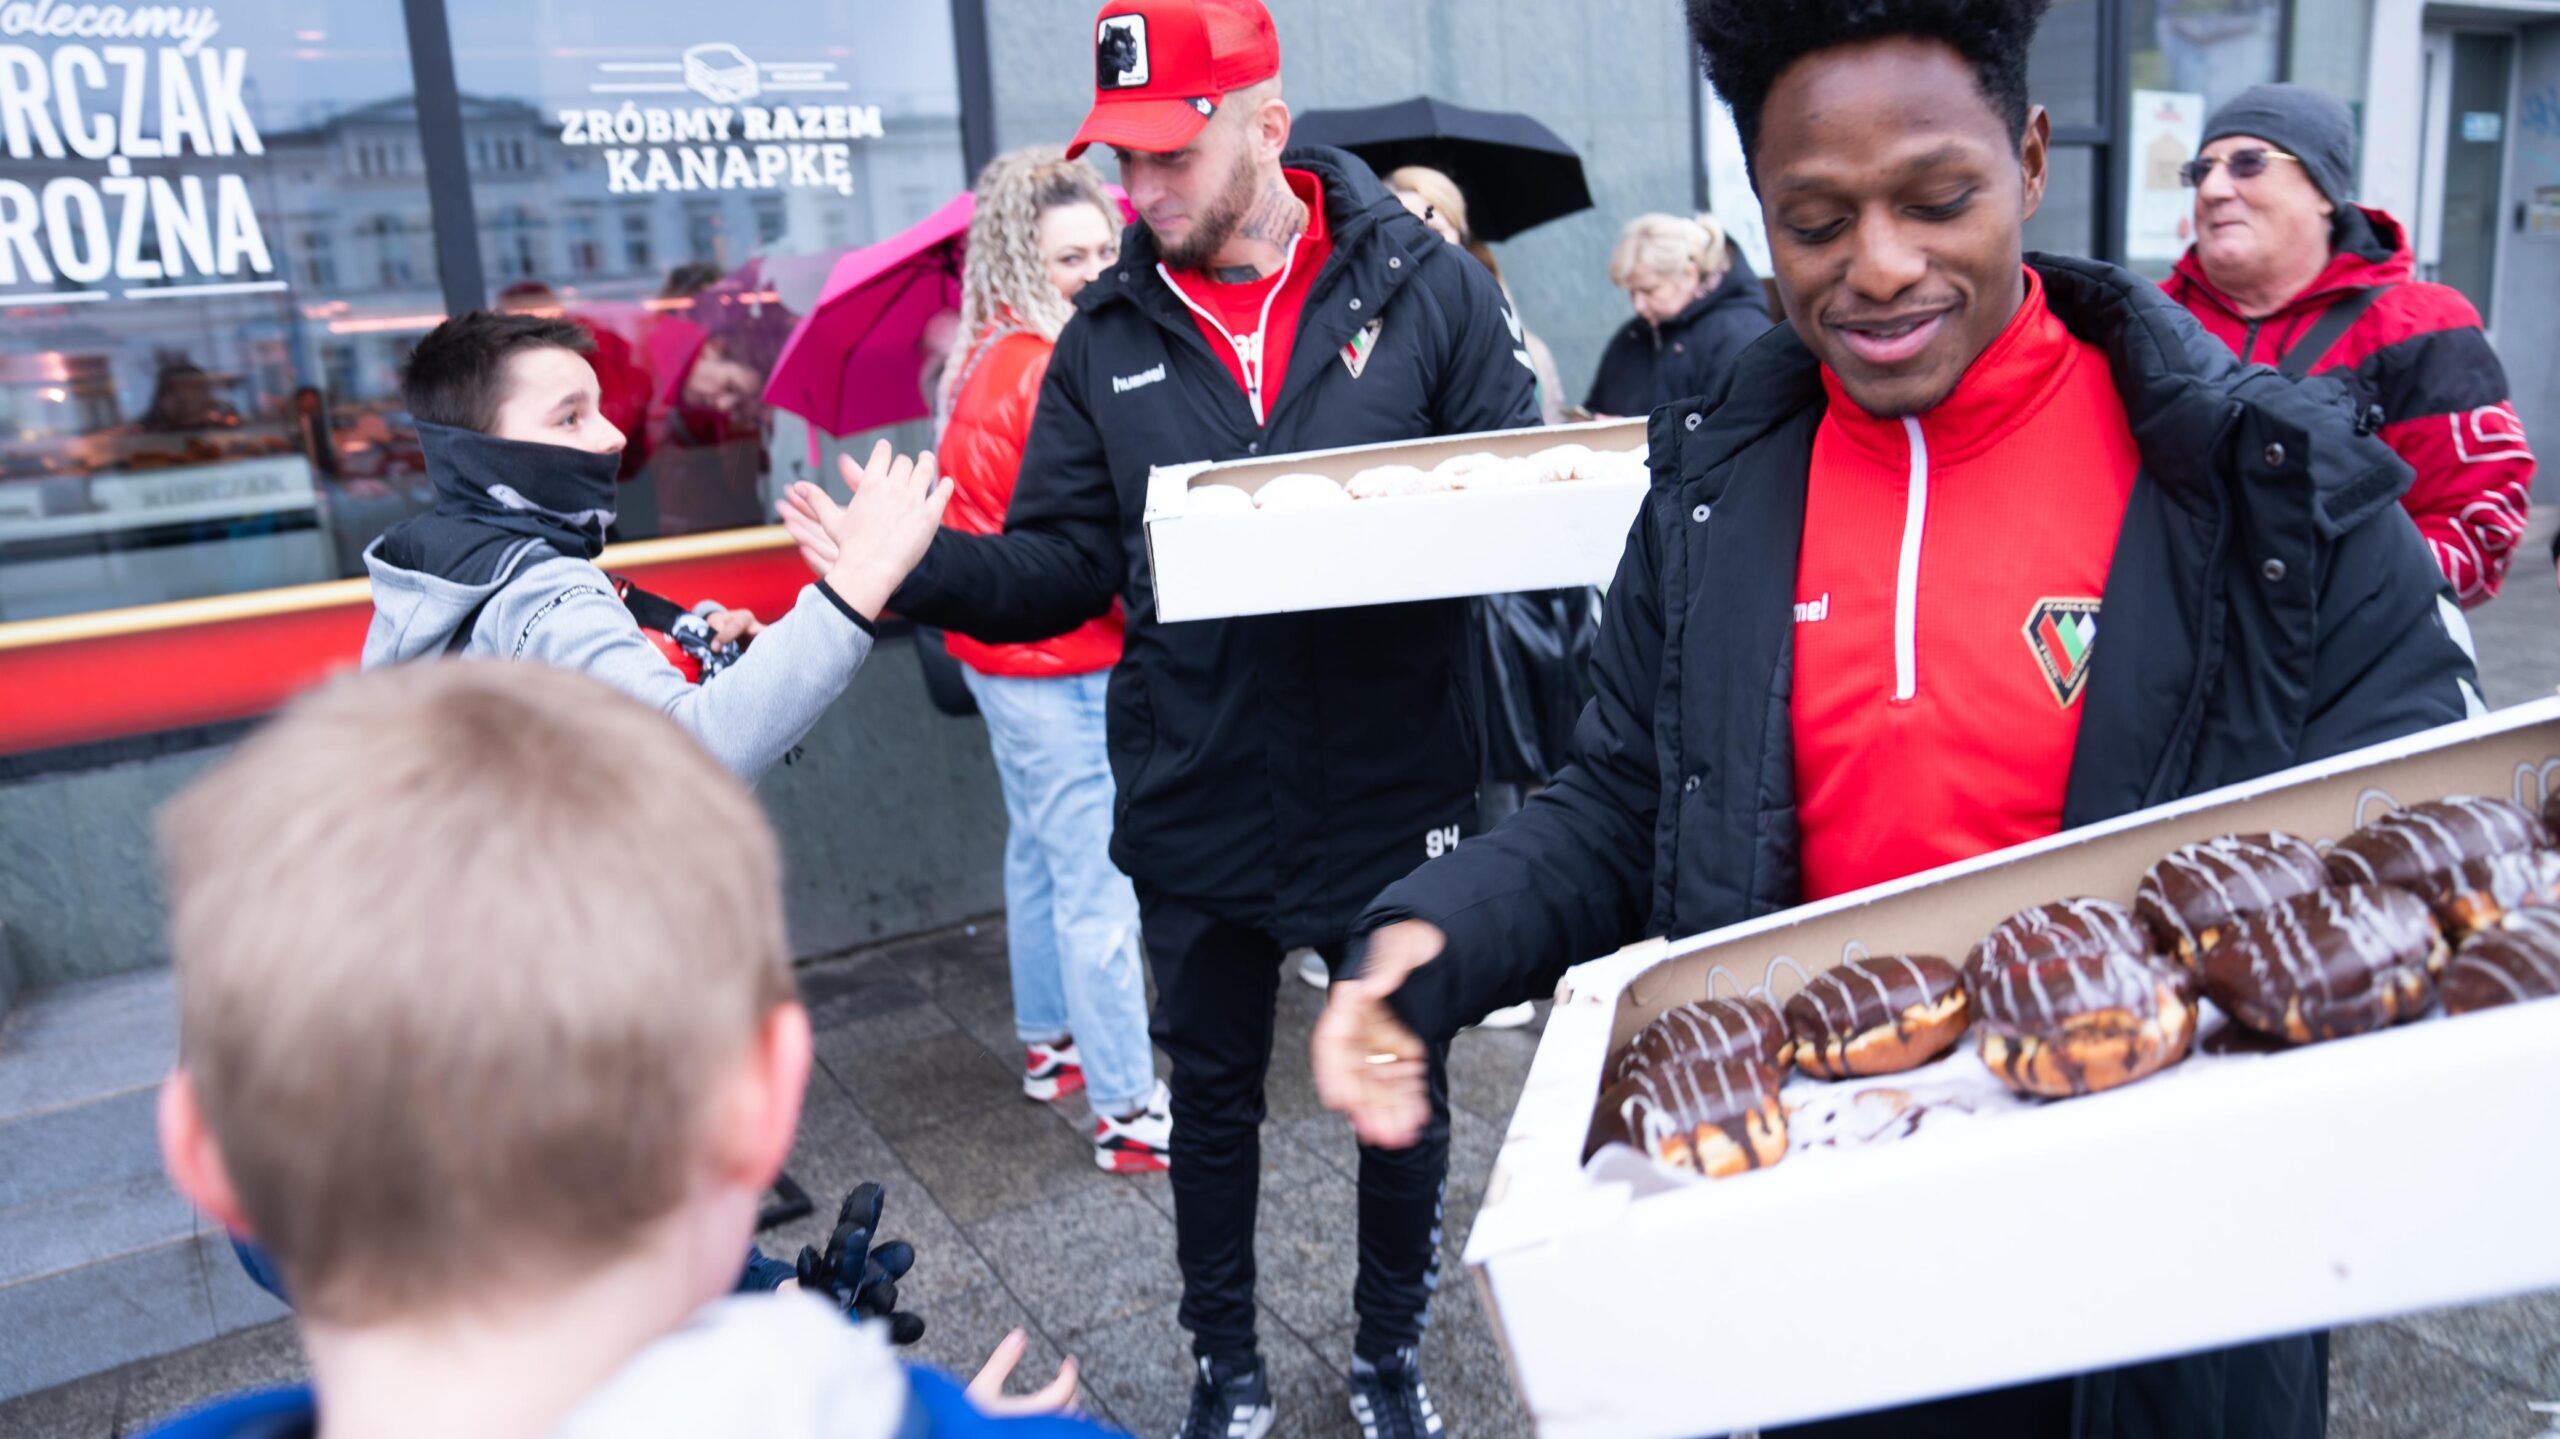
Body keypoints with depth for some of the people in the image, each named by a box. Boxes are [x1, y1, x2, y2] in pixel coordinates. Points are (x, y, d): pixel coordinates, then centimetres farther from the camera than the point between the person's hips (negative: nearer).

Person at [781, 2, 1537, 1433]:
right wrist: (922, 568, -20)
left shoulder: (1426, 286, -5)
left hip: (1396, 789, -2)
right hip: (1196, 797, 2)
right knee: (1213, 1095, 18)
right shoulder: (1108, 337, 3)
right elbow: (1062, 565, 0)